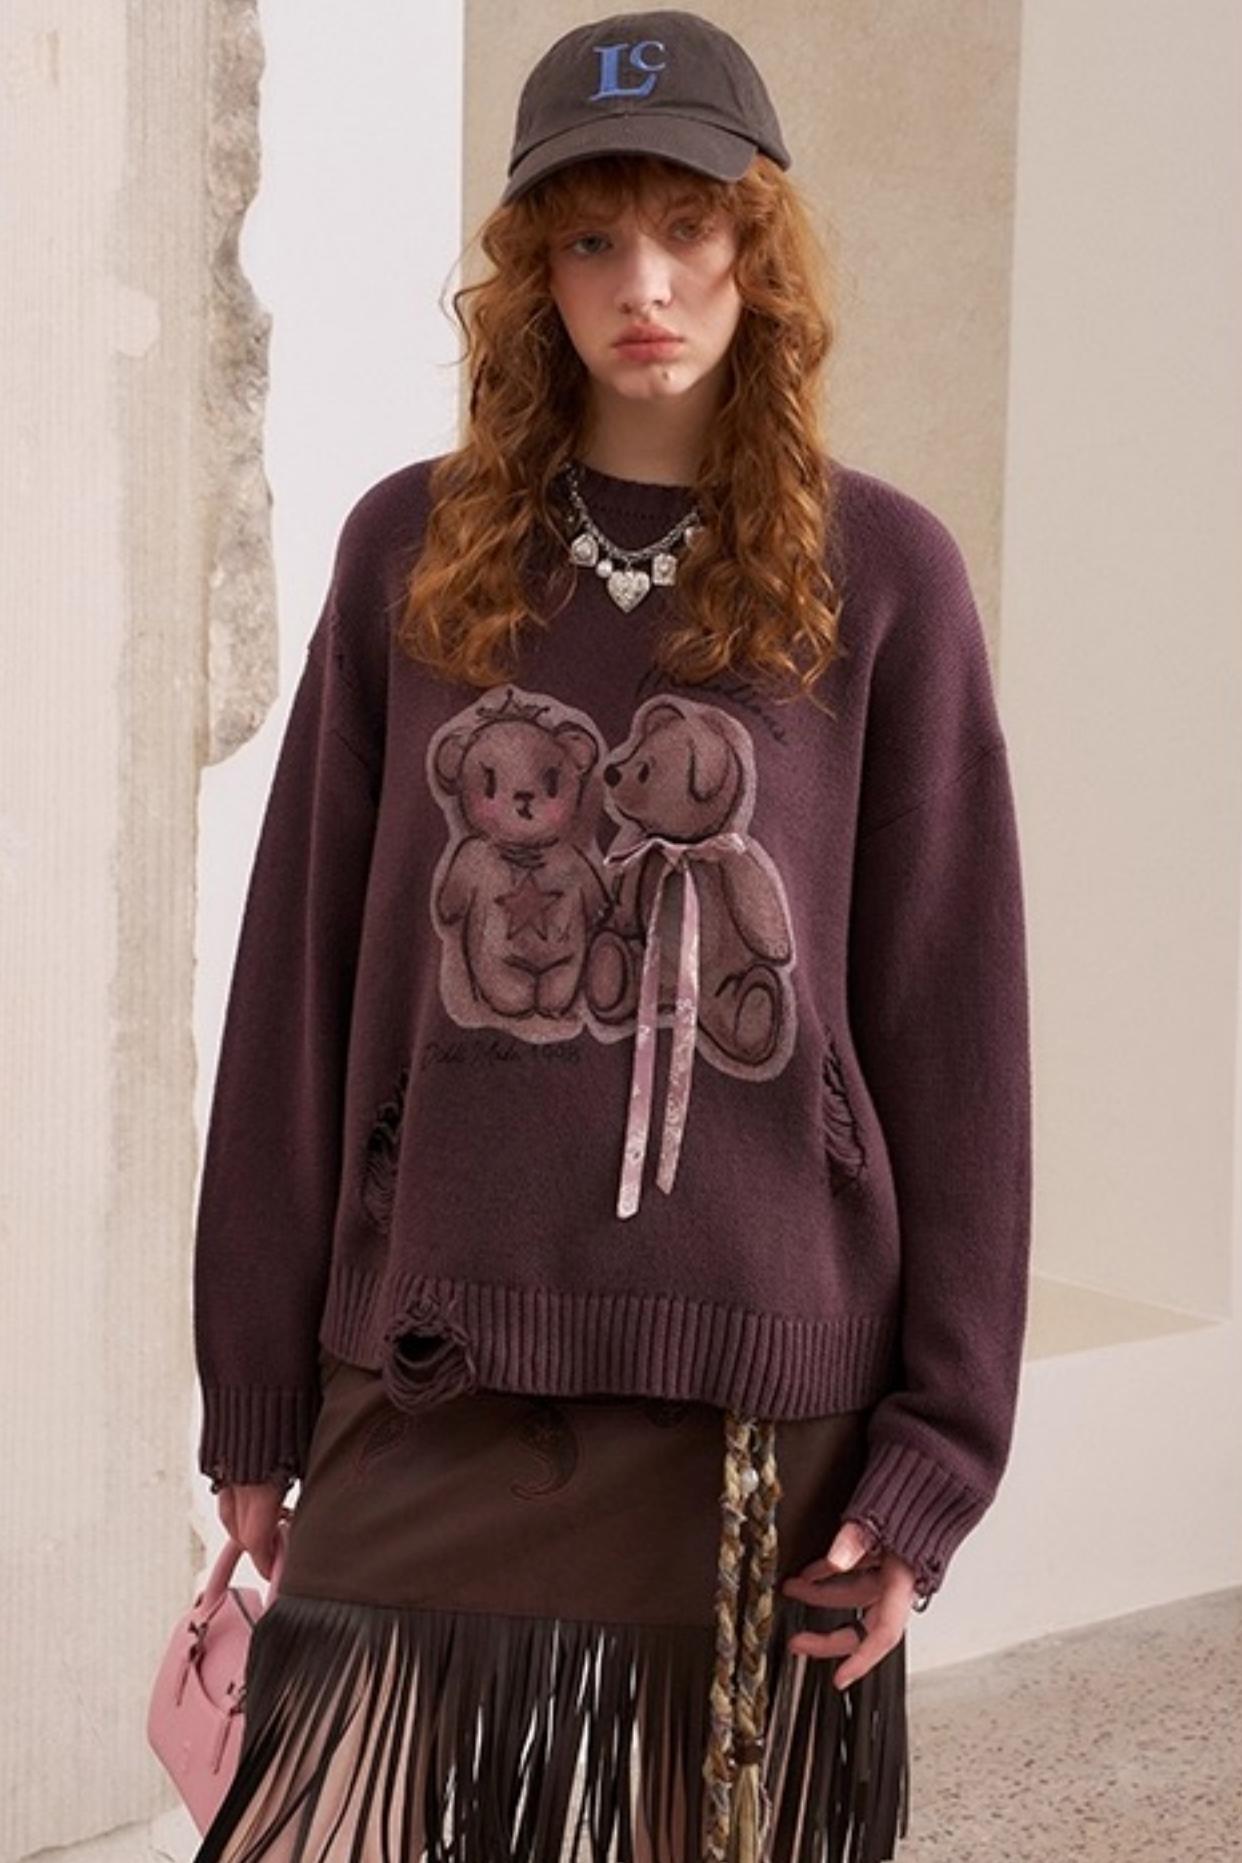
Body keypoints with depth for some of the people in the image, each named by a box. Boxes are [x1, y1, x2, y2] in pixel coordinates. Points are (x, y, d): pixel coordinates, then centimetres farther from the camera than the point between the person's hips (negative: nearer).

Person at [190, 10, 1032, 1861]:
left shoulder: (881, 575, 0)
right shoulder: (410, 551, 5)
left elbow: (951, 1031, 0)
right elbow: (297, 993, 6)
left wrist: (942, 1440, -3)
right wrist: (256, 1396, 6)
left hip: (759, 1423, -1)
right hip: (432, 1405, 1)